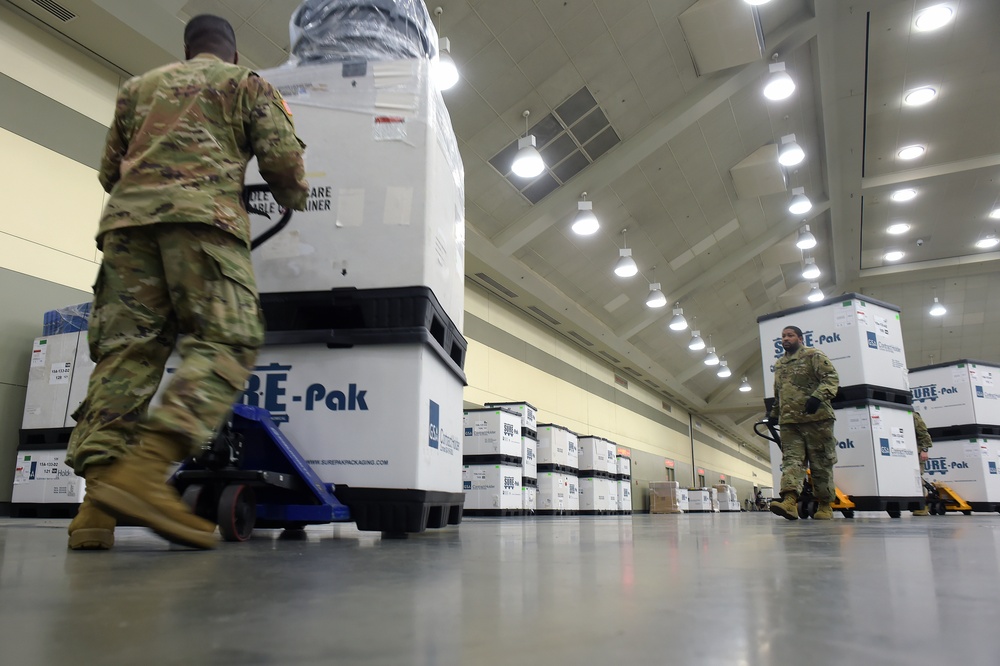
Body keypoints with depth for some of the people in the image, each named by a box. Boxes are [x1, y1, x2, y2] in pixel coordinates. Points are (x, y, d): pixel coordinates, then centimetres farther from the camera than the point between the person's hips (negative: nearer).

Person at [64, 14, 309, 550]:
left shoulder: (137, 87, 32)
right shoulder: (247, 84, 20)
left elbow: (109, 172, 31)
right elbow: (283, 162, 7)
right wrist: (296, 204, 27)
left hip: (127, 216, 5)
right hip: (204, 216, -5)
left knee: (125, 350, -2)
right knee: (225, 343, -13)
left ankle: (97, 502, -14)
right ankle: (144, 470, -32)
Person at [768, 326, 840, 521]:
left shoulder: (813, 355, 2)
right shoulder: (779, 365, 23)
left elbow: (831, 377, -10)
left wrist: (818, 396, -24)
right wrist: (774, 413, 33)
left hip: (816, 417, -5)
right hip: (789, 421, 5)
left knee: (821, 462, 2)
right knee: (792, 459, -10)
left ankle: (825, 505, 11)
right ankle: (789, 501, -23)